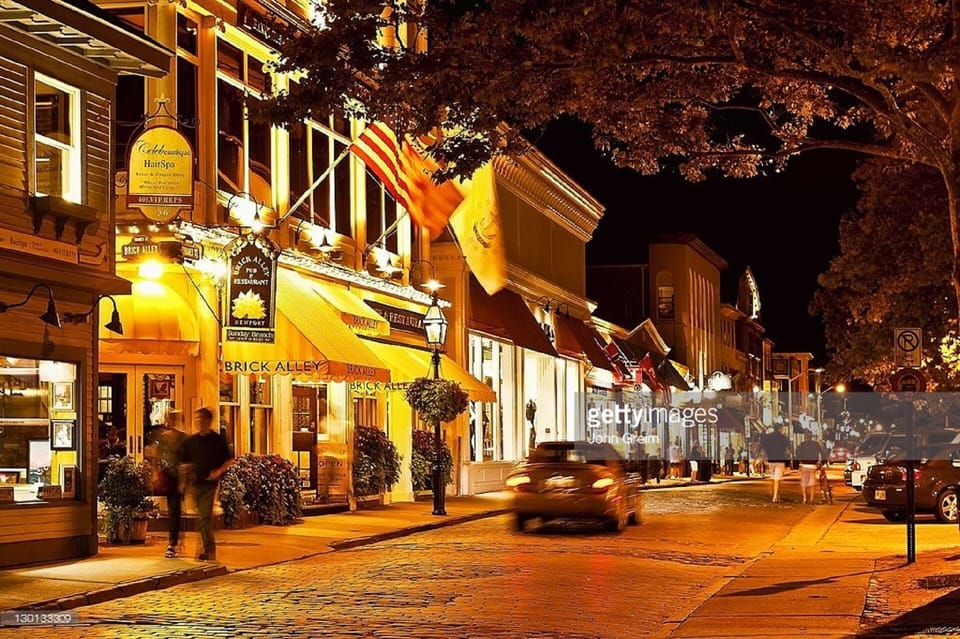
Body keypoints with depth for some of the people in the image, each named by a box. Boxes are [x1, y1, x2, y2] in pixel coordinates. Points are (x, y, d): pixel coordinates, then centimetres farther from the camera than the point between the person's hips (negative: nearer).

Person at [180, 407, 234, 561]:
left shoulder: (218, 440, -1)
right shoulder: (191, 441, 10)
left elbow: (229, 460, 5)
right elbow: (185, 462, 16)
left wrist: (219, 471, -10)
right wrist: (186, 468, -6)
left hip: (209, 483, -4)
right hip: (195, 483, 4)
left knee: (205, 517, -10)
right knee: (202, 517, 7)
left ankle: (209, 550, -6)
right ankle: (209, 549, 16)